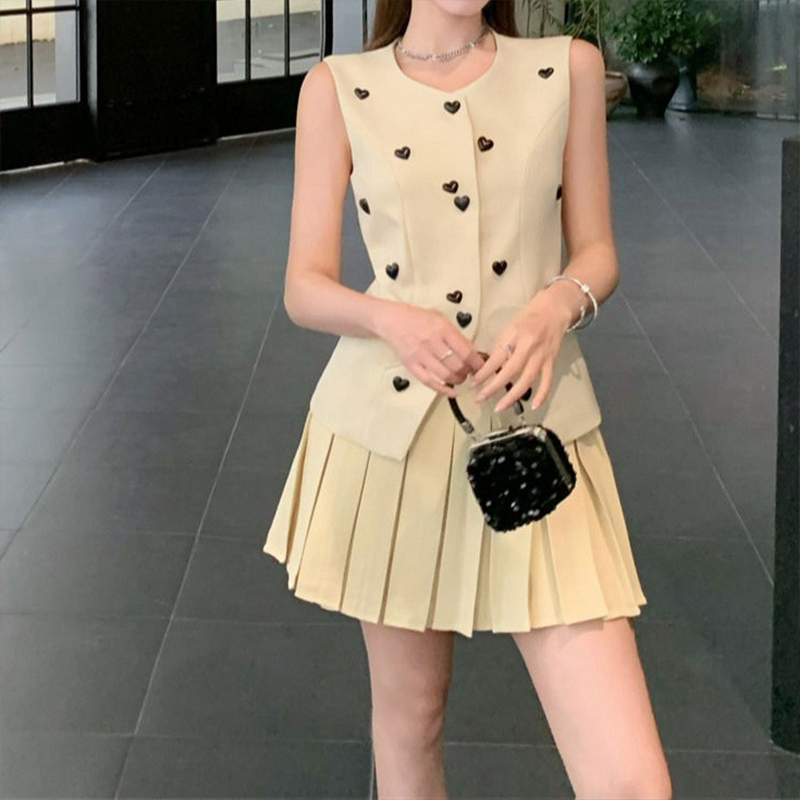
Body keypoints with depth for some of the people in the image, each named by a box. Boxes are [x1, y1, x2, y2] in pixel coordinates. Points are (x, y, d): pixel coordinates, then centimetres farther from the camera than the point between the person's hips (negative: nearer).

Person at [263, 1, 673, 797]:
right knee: (410, 708, 14)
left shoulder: (569, 69, 4)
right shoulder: (338, 88, 2)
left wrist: (559, 305, -14)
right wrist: (391, 318, -19)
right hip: (389, 430, 0)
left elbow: (597, 252, 9)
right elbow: (305, 288, 2)